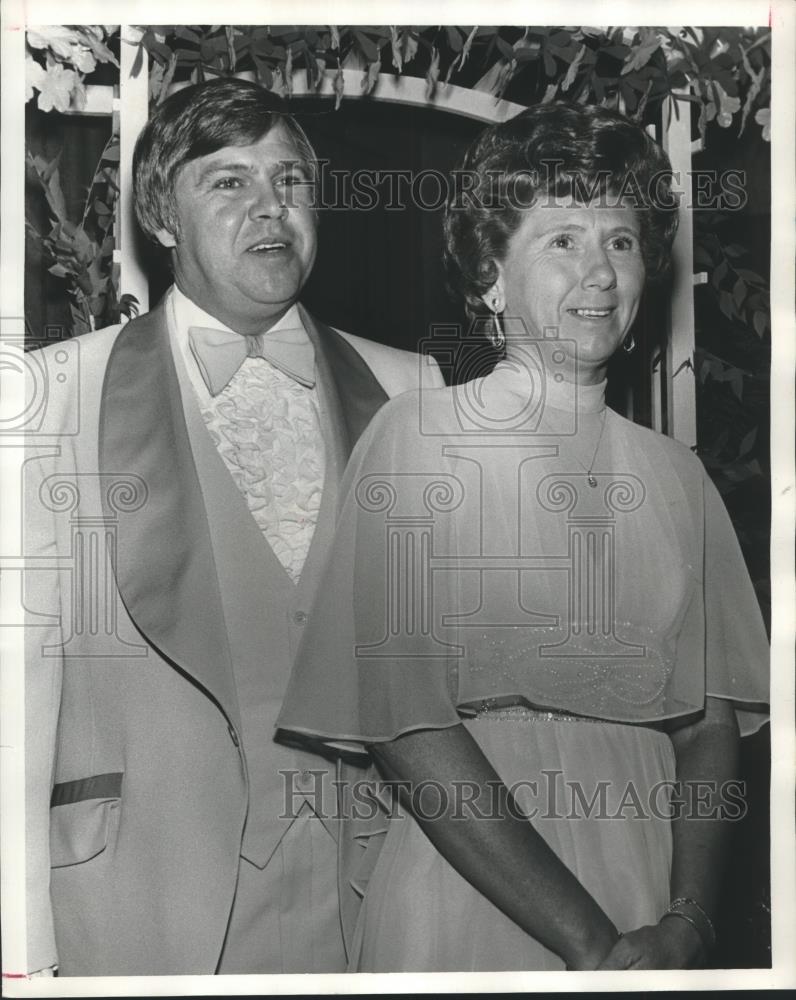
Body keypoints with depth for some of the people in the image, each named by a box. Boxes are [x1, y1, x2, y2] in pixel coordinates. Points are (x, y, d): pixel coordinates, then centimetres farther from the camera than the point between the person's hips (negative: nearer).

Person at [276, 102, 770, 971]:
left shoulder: (675, 473, 4)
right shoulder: (420, 435, -9)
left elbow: (711, 725, 3)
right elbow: (406, 731, -15)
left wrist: (686, 921, -12)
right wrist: (591, 942, -17)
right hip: (462, 913, -3)